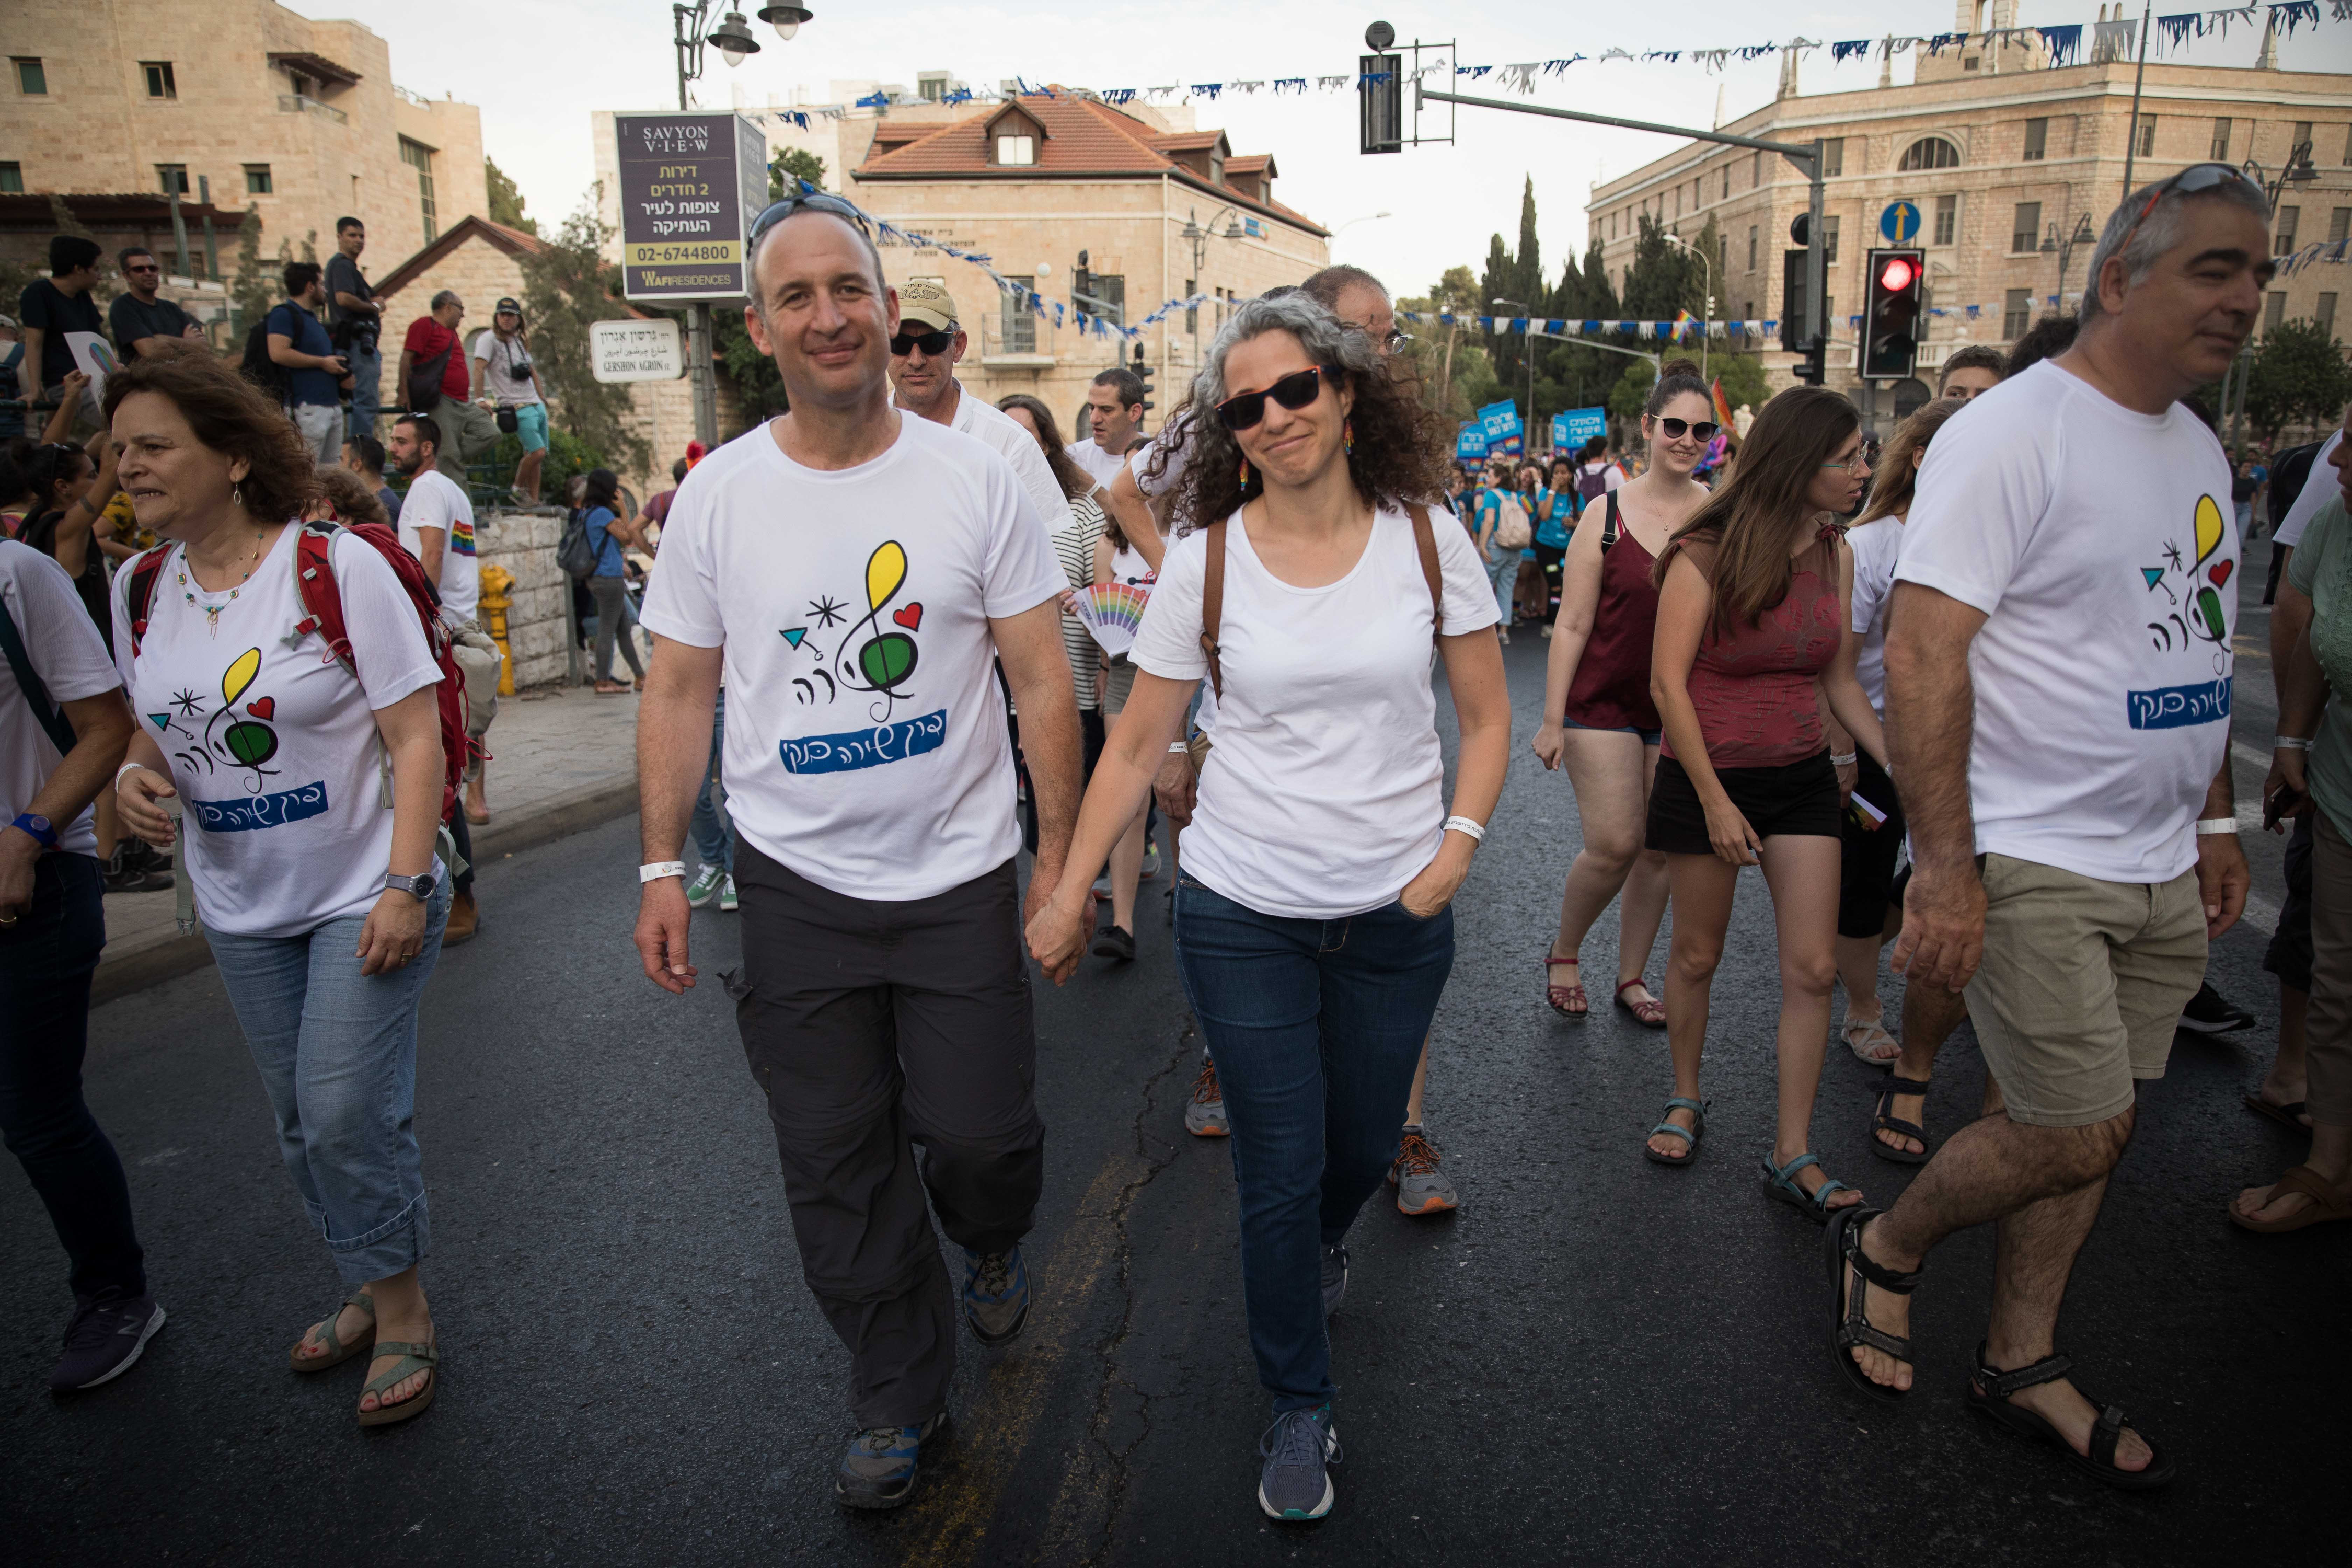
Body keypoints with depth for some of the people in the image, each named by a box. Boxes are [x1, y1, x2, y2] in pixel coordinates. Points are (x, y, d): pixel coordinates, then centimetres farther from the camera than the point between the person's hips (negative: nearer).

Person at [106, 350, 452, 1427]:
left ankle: (403, 1312, 16)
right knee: (301, 1124, 14)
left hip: (362, 894, -6)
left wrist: (408, 885, -21)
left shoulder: (338, 565, -14)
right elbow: (152, 725, 17)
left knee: (349, 1114, -7)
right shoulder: (140, 588, 4)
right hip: (241, 909, 6)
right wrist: (134, 773, -8)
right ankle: (368, 1294, 34)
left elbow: (416, 737, -15)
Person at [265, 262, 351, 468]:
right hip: (307, 407, -9)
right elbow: (278, 353, -20)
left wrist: (340, 371, 15)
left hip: (332, 404, 9)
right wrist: (322, 362, -12)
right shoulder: (284, 313, -6)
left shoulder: (312, 317, 23)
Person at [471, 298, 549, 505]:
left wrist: (542, 398, 24)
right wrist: (481, 399, -25)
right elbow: (479, 369, -15)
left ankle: (534, 500, 8)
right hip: (516, 408, -7)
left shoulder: (520, 341, 17)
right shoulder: (489, 339, -5)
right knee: (537, 452, -18)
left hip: (536, 405, 7)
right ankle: (518, 490, 3)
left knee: (533, 454, 5)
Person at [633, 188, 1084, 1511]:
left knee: (979, 1129, 6)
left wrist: (1060, 854, -5)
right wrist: (663, 868, 2)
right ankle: (901, 1397, 33)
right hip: (796, 883, 2)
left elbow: (1043, 682, -3)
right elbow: (681, 693, 4)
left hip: (962, 873, -1)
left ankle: (993, 1243, 44)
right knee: (837, 1166, 11)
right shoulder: (717, 495, -2)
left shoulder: (978, 479, -6)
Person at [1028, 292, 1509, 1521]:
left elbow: (1487, 716, 5)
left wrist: (1458, 845, -9)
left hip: (1397, 916, 2)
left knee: (1360, 1150, 19)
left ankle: (1320, 1244, 56)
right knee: (1279, 1171, 5)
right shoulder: (1204, 558, -6)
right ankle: (1298, 1408, 29)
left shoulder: (1427, 541, -3)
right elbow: (1137, 743, 0)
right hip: (1242, 914, -1)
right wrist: (1069, 892, -1)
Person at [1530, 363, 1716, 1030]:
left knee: (1660, 850, 8)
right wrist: (1553, 720, -7)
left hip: (1683, 708, 3)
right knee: (1613, 845, -9)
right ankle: (1563, 955, 18)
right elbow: (1573, 624, -4)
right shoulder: (1607, 512, -4)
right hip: (1606, 701, -3)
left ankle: (1631, 977, 26)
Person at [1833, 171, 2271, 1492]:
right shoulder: (2014, 432, -14)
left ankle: (2024, 1366, 29)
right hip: (2031, 864, -8)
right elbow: (1922, 650, -21)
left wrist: (2216, 818, 17)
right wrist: (1946, 868, -25)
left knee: (2087, 1131, 13)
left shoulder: (2200, 449, 13)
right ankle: (1888, 1245, 22)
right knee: (2072, 1137, -5)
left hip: (2161, 871, 8)